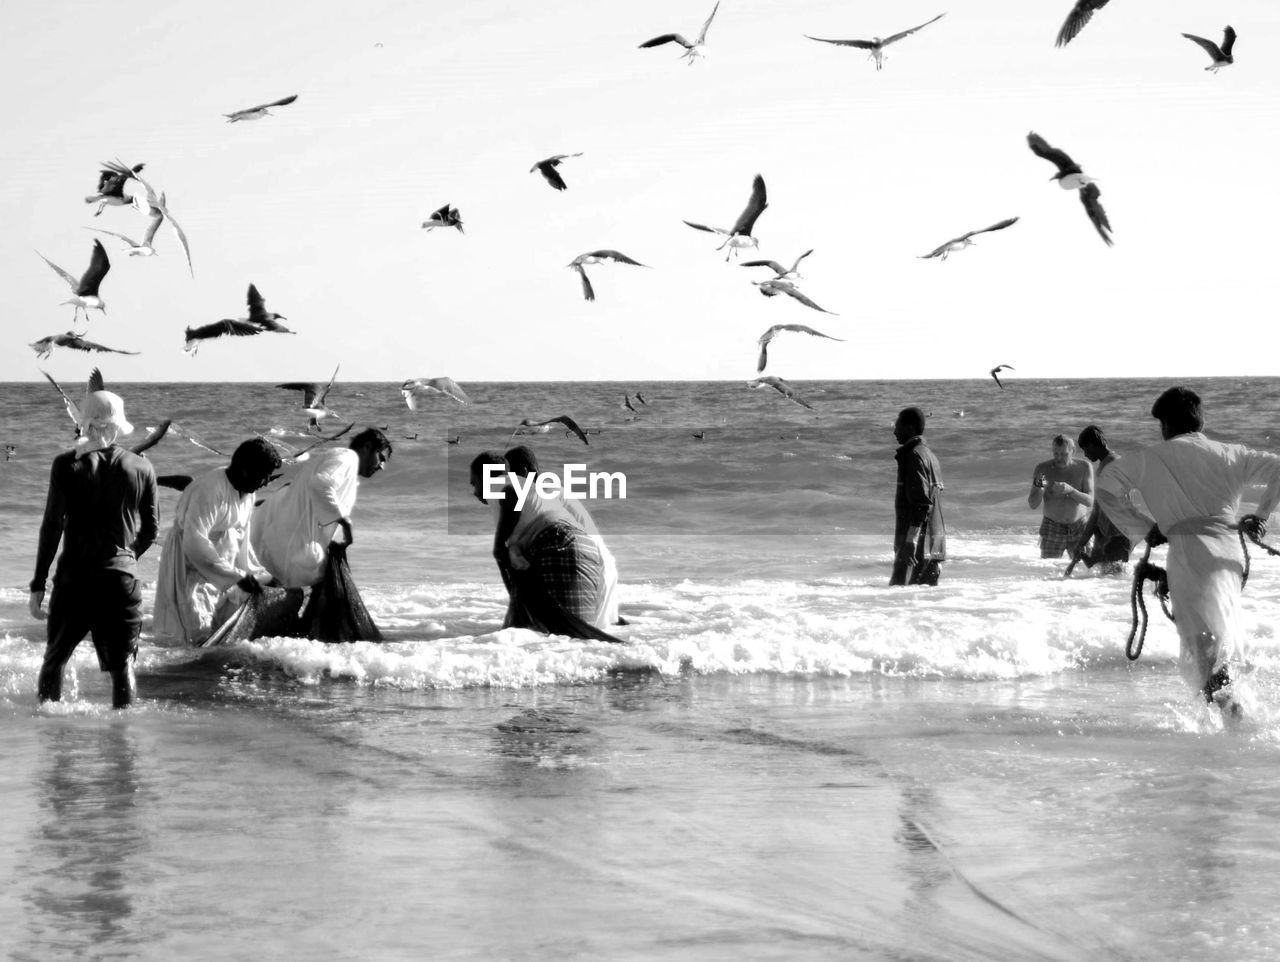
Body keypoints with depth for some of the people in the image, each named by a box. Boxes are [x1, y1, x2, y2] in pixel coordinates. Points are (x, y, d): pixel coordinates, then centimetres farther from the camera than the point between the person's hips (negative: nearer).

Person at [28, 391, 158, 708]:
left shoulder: (68, 464, -6)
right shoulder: (141, 467, 0)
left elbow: (52, 526, -5)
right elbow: (151, 529, 7)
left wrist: (38, 585, -1)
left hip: (74, 575, -1)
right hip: (122, 576, 1)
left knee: (54, 659, 14)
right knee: (122, 664, 5)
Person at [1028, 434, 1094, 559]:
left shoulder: (1084, 468, -7)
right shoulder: (1042, 469, -10)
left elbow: (1090, 501, -14)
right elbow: (1033, 505, -10)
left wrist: (1070, 490, -32)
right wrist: (1039, 488, -31)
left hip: (1079, 529, 1)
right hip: (1052, 529, -1)